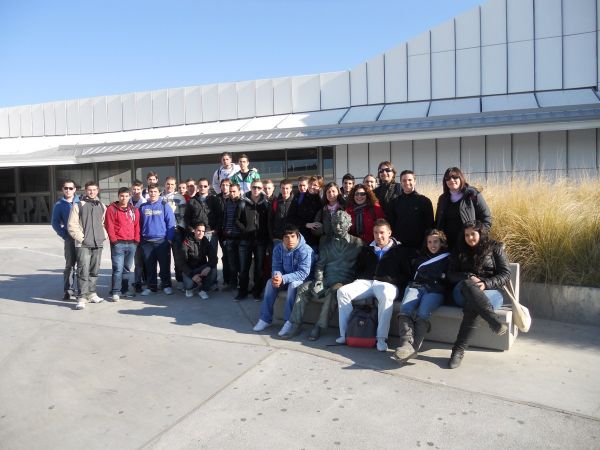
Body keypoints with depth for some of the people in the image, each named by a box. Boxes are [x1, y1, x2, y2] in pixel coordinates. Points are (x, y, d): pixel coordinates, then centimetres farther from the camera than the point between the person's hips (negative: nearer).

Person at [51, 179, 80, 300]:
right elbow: (55, 222, 8)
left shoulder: (81, 202, 6)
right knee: (69, 264, 4)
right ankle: (68, 290, 10)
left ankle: (81, 289, 11)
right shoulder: (59, 205, 7)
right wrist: (64, 235, -5)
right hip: (69, 238, 0)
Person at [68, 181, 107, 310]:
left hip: (98, 244, 5)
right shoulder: (78, 205, 1)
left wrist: (104, 235, 7)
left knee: (94, 271, 11)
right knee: (83, 271, -9)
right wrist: (80, 237, -10)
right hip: (83, 244, -5)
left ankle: (91, 294, 23)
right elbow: (72, 225, -4)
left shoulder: (102, 206, 14)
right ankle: (82, 297, -6)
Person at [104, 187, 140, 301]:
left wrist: (136, 240, 5)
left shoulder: (134, 210, 12)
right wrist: (113, 240, -9)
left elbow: (137, 226, 12)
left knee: (127, 269, 12)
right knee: (118, 268, -9)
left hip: (131, 244, 4)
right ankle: (115, 292, -4)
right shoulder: (112, 209, 0)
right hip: (118, 244, -4)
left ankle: (125, 290, 21)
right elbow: (109, 226, -5)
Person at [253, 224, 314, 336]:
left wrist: (283, 279, -37)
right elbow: (276, 267, -3)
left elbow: (303, 273, -29)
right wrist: (276, 276, -28)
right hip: (286, 278, 6)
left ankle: (290, 322, -30)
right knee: (270, 282, -18)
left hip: (303, 281, -6)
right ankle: (265, 319, -12)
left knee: (293, 284, -34)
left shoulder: (305, 250, -24)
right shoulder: (278, 248, -5)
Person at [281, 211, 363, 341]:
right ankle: (296, 325, -15)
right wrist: (318, 280, -4)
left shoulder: (357, 243, 6)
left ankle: (320, 327, -27)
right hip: (326, 281, 4)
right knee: (304, 288, -18)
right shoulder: (326, 243, 18)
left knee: (333, 291, -35)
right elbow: (320, 264, 15)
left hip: (345, 282, -4)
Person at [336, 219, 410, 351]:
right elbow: (358, 268, 31)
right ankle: (344, 334, -21)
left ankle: (381, 338, -35)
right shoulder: (367, 250, 25)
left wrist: (396, 283, -7)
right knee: (342, 291, -24)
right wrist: (360, 279, 11)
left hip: (387, 284, -4)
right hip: (366, 282, 4)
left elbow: (406, 274, 10)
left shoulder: (398, 251, 14)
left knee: (386, 296, -41)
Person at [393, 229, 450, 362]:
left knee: (422, 313, -34)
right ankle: (406, 343, -47)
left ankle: (413, 347, -46)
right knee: (405, 309, -31)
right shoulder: (420, 257, 35)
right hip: (416, 286, 3)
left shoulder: (448, 258, 23)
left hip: (436, 290, -3)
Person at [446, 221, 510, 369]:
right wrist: (468, 277, -11)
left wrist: (485, 284, -15)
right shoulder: (460, 251, 22)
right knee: (467, 284, -39)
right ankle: (493, 319, -54)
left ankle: (459, 350, -43)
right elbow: (451, 274, 11)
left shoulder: (495, 249, 14)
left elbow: (505, 274, 4)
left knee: (472, 304, -39)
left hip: (490, 292, -1)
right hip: (462, 292, 1)